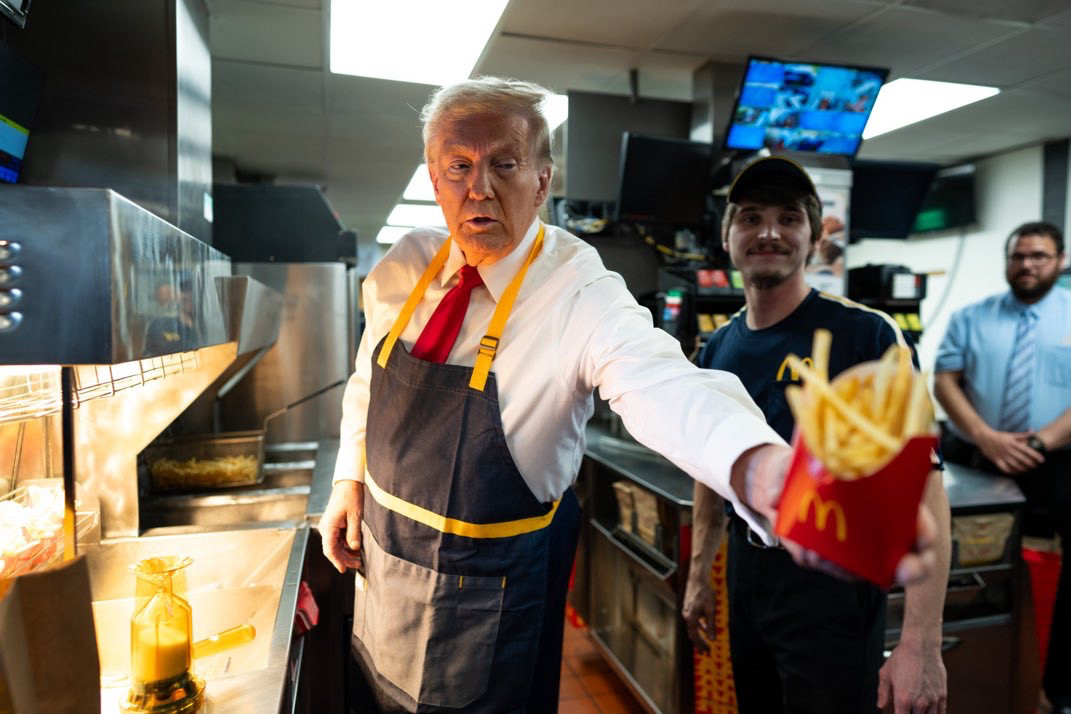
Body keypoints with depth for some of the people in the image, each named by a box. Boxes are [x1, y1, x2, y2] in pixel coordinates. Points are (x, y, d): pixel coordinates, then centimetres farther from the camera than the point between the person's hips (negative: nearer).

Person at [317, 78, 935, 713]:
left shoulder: (583, 296, -24)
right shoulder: (403, 268, -7)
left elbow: (664, 388, -43)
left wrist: (764, 467, -62)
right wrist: (349, 481, 3)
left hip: (491, 587, -5)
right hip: (380, 556, 6)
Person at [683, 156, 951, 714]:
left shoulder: (865, 334, -14)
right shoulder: (719, 349, 3)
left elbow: (921, 482, -18)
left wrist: (920, 642, -23)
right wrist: (698, 577, 13)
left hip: (831, 577, -5)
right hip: (745, 573, 6)